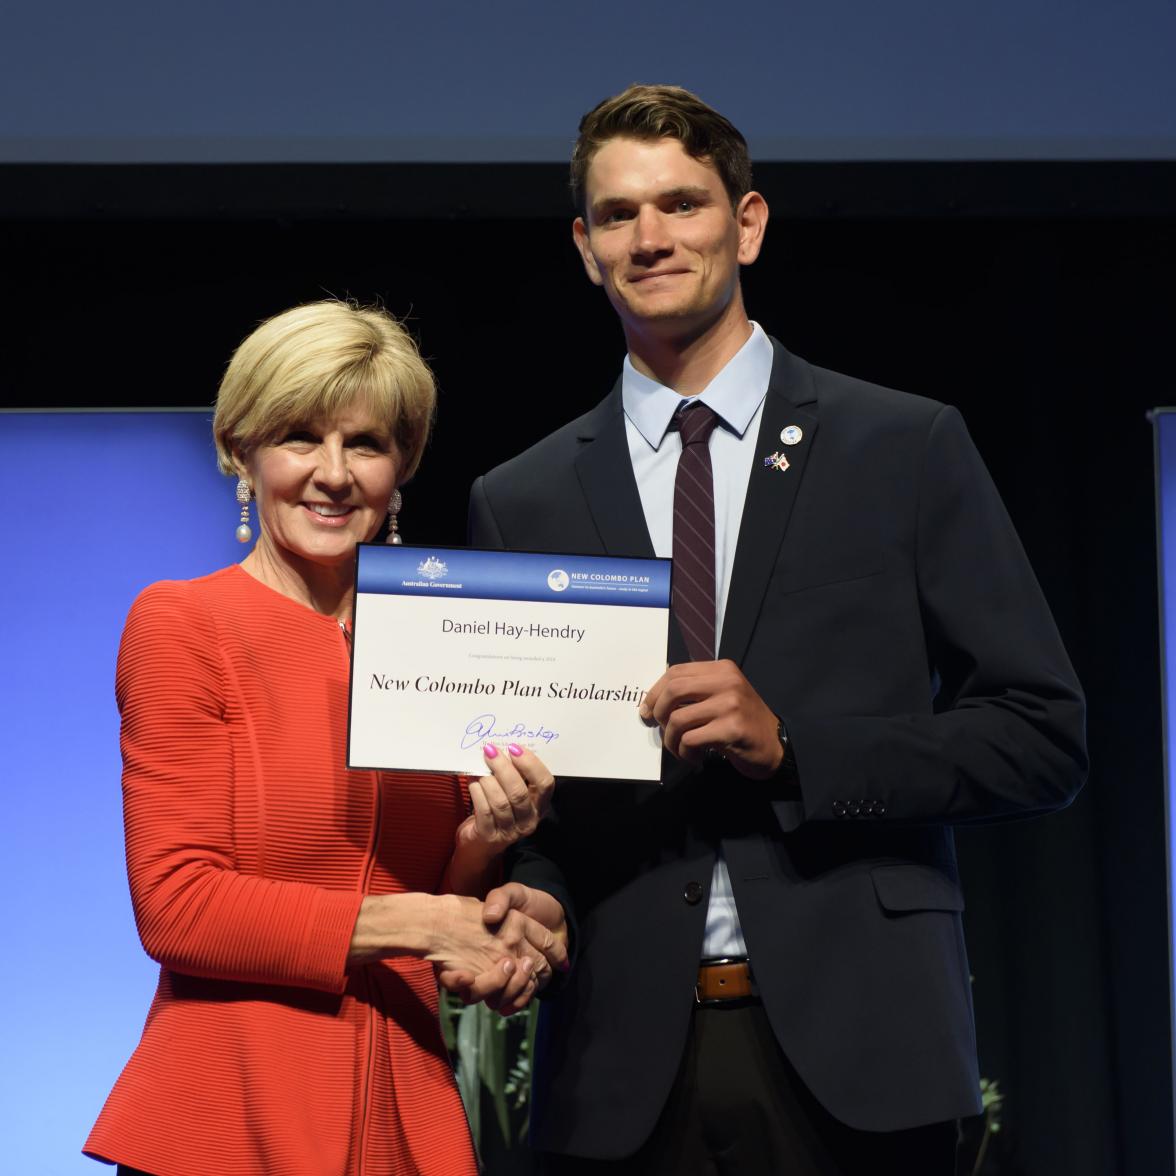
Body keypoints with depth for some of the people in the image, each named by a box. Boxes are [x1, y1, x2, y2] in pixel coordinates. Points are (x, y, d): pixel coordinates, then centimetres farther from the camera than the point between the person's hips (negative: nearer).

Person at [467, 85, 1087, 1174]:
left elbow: (1044, 736, -1)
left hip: (851, 1046, -1)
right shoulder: (519, 503, 9)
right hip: (622, 1059, 2)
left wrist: (790, 748, -12)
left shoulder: (907, 449, 3)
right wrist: (533, 890, -9)